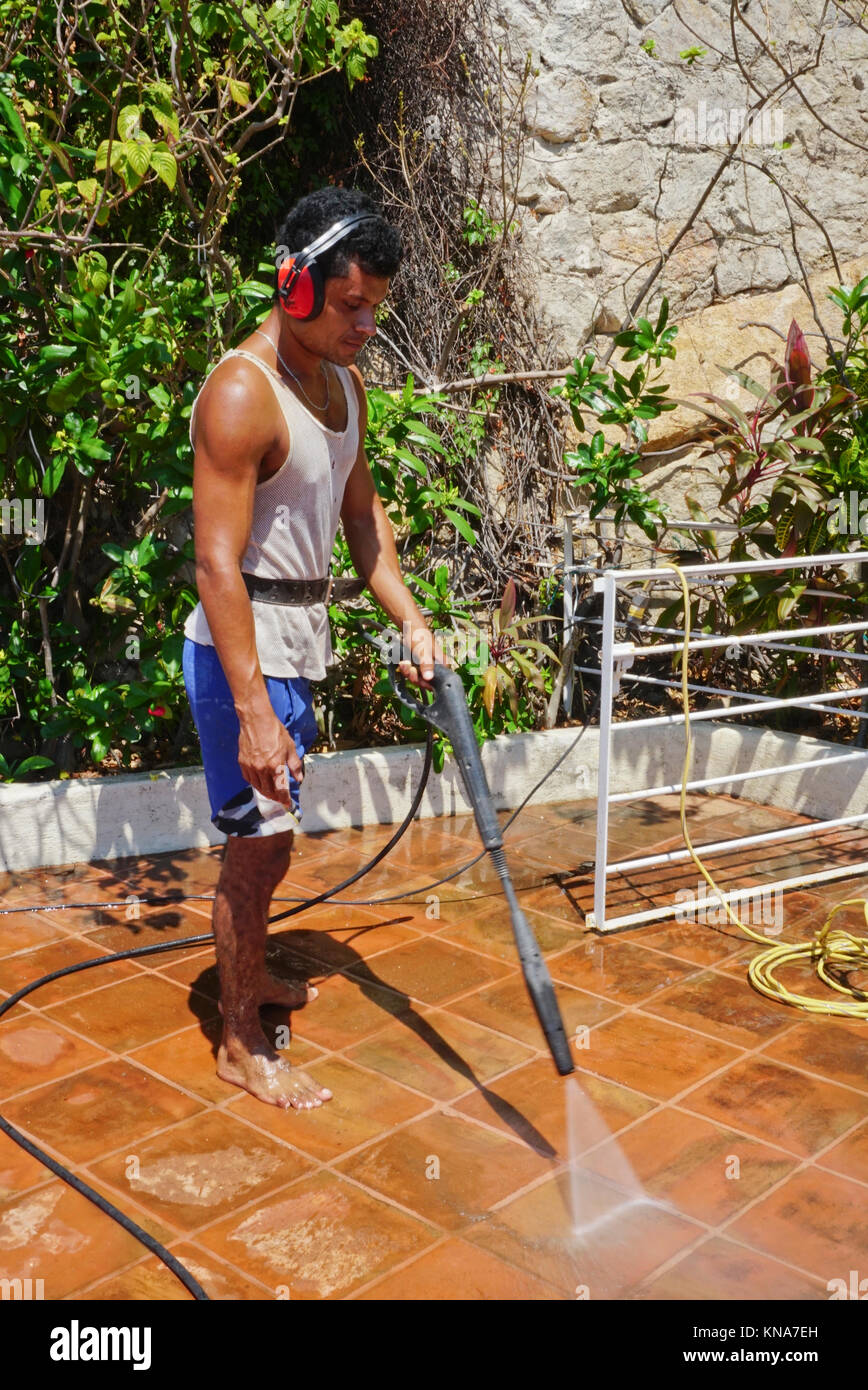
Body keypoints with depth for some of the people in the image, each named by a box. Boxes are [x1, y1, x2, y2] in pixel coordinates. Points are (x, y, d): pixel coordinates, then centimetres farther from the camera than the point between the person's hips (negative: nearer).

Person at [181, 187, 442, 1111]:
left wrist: (411, 621, 8)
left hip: (299, 637, 9)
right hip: (244, 647, -9)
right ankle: (240, 1045, 15)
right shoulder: (240, 394, -21)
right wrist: (253, 711, -27)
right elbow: (218, 564, -24)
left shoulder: (343, 380, 8)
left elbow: (361, 513, 16)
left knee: (262, 837, 22)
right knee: (262, 842, -2)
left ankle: (246, 976, 42)